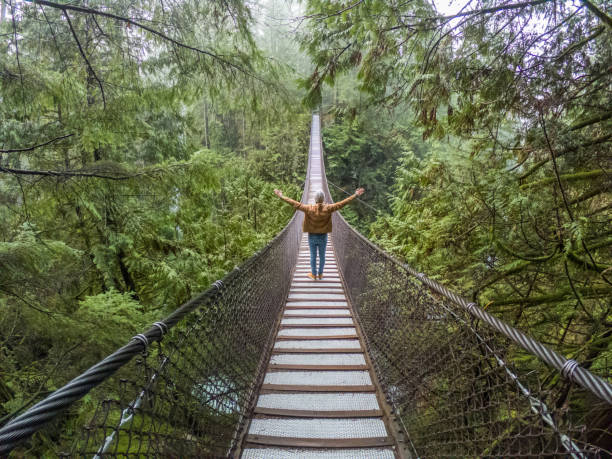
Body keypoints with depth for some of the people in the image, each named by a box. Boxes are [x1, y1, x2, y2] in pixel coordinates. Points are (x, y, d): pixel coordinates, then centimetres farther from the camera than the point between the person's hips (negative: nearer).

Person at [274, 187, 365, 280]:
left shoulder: (309, 208, -16)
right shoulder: (328, 208, -15)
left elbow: (295, 204, -13)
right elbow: (342, 203, -14)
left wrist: (281, 196, -7)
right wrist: (355, 195, -9)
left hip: (312, 237, 0)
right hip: (323, 237, 0)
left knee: (313, 256, 12)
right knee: (322, 256, 15)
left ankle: (313, 274, 25)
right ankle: (320, 274, 27)